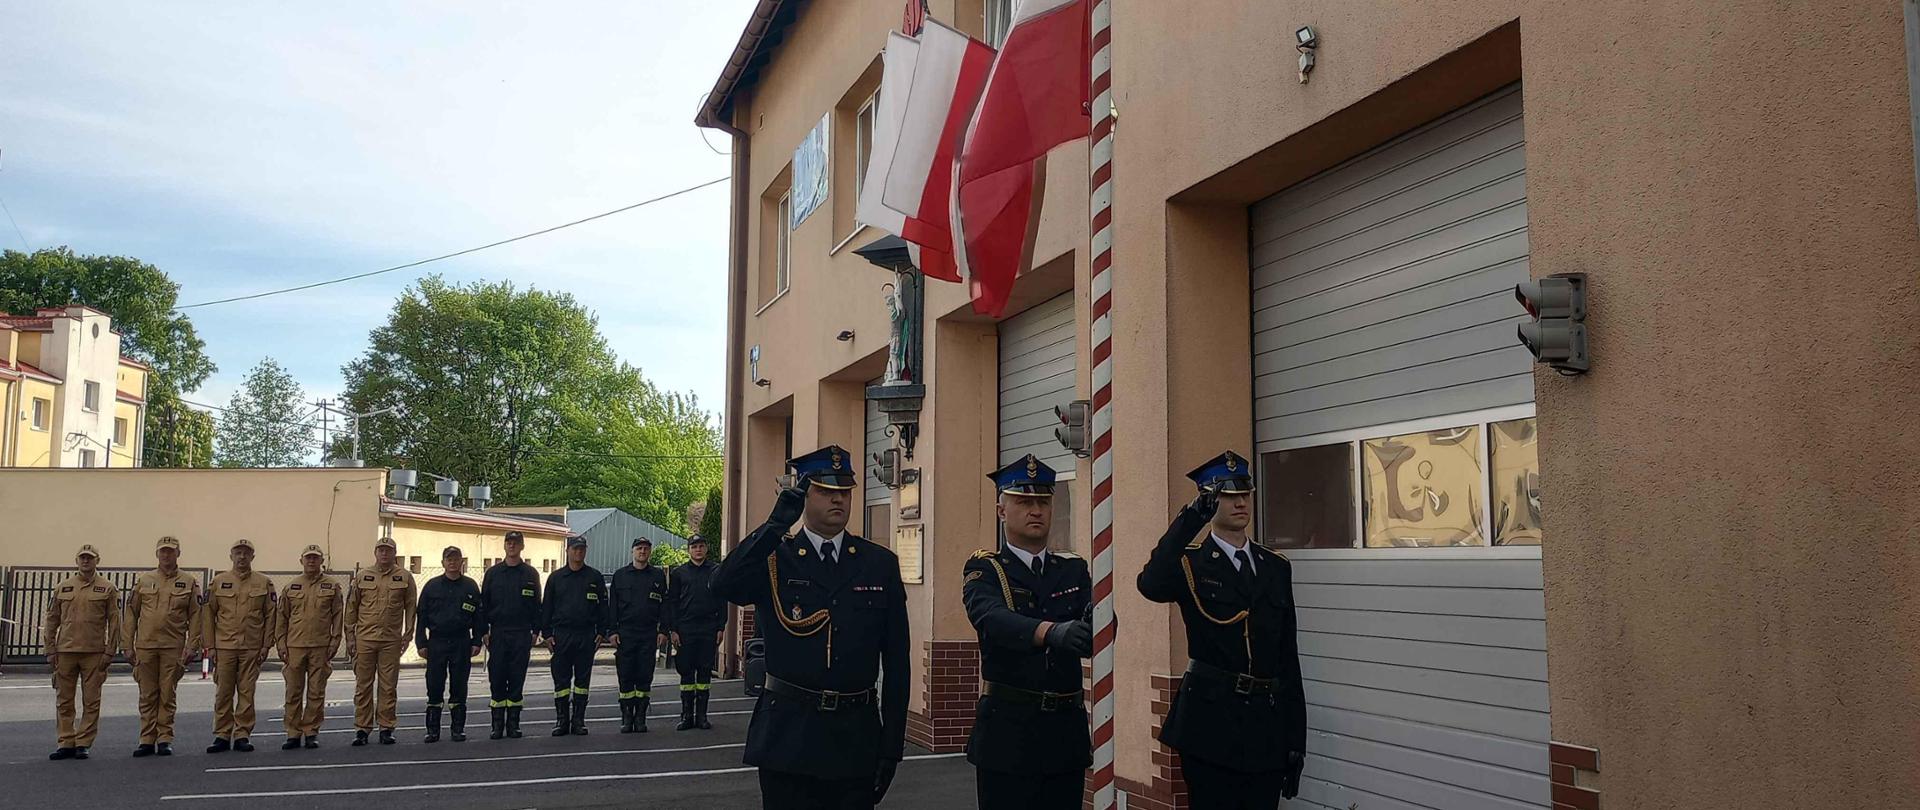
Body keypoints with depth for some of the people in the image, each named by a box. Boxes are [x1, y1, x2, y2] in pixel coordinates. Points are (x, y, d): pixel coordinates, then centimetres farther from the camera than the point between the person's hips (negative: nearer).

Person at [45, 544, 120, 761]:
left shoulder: (107, 589, 2)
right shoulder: (63, 588, 10)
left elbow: (114, 622, 0)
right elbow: (51, 620, 11)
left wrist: (109, 652, -5)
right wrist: (50, 650, 4)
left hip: (94, 654, -3)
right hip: (65, 652, 3)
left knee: (91, 702, 0)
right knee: (64, 701, 6)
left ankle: (83, 744, 7)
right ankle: (66, 744, 13)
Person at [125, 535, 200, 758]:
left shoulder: (189, 582, 4)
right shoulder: (143, 581, 9)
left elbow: (195, 616, 2)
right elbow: (131, 614, 9)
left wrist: (191, 646, -5)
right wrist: (128, 645, 3)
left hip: (173, 648, -2)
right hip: (145, 646, 2)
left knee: (168, 695, 2)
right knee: (148, 695, 6)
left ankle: (165, 739, 8)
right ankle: (147, 740, 12)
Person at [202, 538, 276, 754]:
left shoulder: (264, 583, 4)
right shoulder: (218, 582, 5)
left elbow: (270, 615, 4)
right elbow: (208, 614, 5)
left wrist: (266, 645, -1)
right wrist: (209, 646, 0)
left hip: (252, 648, 0)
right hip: (224, 647, 1)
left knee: (247, 693, 2)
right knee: (223, 693, 4)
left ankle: (242, 735, 9)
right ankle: (222, 736, 12)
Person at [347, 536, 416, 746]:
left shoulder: (404, 577, 4)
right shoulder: (362, 576, 6)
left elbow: (410, 607, 6)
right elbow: (351, 608, 9)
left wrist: (407, 634, 1)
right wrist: (350, 636, 5)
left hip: (391, 640, -1)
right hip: (364, 639, 1)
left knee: (389, 686, 3)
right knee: (363, 685, 5)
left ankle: (386, 728, 11)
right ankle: (362, 728, 12)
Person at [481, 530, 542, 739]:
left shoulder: (530, 574, 6)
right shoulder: (493, 573, 7)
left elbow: (536, 604, 7)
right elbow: (484, 604, 7)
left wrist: (535, 630, 0)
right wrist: (484, 631, 0)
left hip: (521, 635, 0)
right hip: (498, 633, 1)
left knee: (517, 679, 2)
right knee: (496, 679, 0)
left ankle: (513, 724, 8)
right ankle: (497, 724, 7)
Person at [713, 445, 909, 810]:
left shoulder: (881, 564, 5)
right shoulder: (773, 559, 2)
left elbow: (896, 662, 4)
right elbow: (724, 585, -21)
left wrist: (893, 744, 1)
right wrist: (776, 523, -22)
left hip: (857, 738, 1)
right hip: (787, 736, -1)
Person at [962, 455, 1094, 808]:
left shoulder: (1074, 570, 11)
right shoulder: (985, 570, -1)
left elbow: (1092, 622, -7)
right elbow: (992, 619, -23)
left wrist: (1095, 623, -32)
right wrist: (1052, 632, -42)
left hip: (1067, 730, 4)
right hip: (1007, 731, -4)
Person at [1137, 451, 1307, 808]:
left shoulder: (1276, 567, 12)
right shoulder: (1190, 563, -3)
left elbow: (1288, 658, 12)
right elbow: (1151, 586, -28)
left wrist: (1296, 740, 10)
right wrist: (1193, 516, -27)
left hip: (1267, 727, 5)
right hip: (1210, 724, -4)